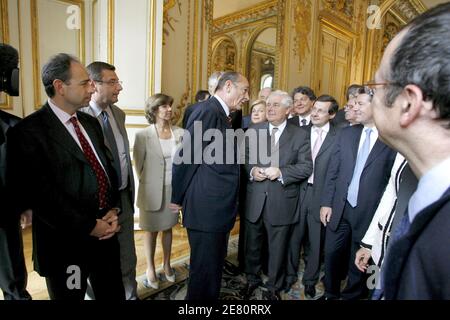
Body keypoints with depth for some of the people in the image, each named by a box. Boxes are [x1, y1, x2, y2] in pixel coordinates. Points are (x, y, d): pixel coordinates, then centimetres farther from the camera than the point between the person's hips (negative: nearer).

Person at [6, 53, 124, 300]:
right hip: (66, 242, -6)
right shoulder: (28, 132, -13)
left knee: (114, 295, 19)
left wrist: (114, 211, -3)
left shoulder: (91, 123, 9)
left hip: (106, 233, 6)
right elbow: (41, 194, -19)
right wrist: (89, 226, -16)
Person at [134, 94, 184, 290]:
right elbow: (138, 165, -3)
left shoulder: (180, 133, -4)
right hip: (152, 191, -3)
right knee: (151, 230, 13)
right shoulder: (143, 135, -11)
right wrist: (148, 186, 3)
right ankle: (150, 269, 31)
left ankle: (167, 265, 37)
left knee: (168, 228, 18)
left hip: (173, 189, 3)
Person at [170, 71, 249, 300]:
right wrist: (177, 199, -9)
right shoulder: (208, 112, -16)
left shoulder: (221, 114, 14)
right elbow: (185, 158, -18)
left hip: (218, 208, 9)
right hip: (206, 208, -9)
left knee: (214, 265, 22)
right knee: (205, 269, 7)